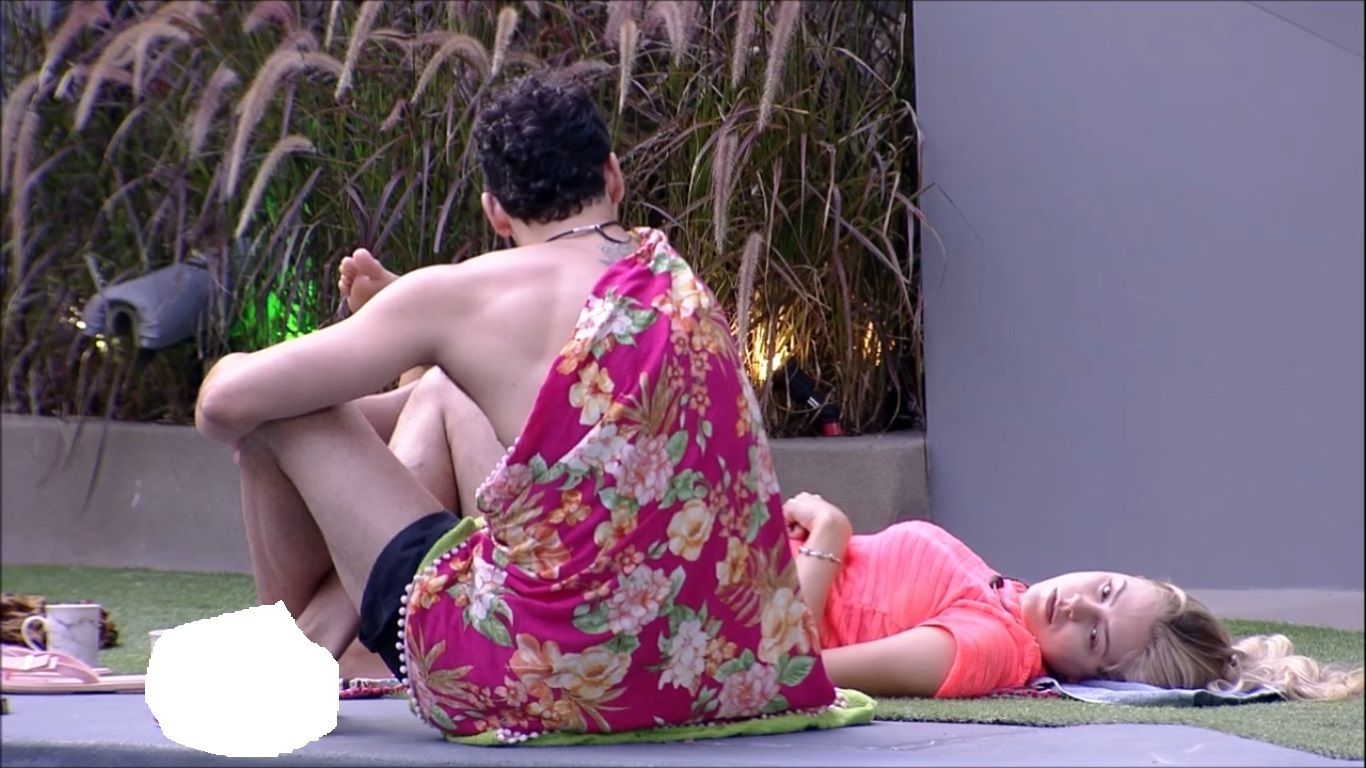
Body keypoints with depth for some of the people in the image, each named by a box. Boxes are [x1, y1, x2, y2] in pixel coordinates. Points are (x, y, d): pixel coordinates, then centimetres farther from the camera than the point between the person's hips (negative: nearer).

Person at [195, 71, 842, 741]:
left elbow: (226, 402, -6)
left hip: (534, 686, -7)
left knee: (279, 409, 7)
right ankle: (322, 634, 31)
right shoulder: (674, 278, 8)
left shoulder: (465, 295, -10)